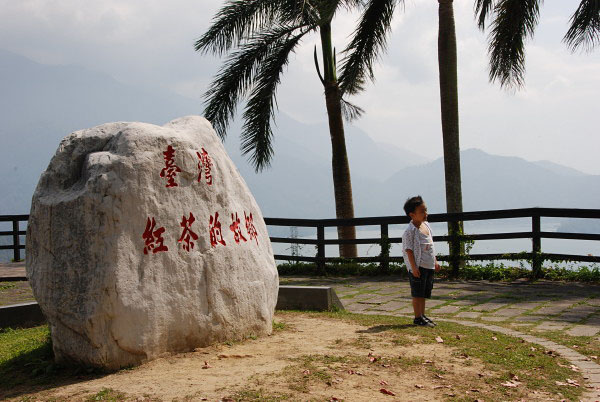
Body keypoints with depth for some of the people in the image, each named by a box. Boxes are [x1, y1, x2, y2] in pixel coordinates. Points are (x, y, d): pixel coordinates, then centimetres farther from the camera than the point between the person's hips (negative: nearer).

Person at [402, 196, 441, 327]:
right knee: (418, 294, -2)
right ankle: (418, 318, 5)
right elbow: (409, 249, -16)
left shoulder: (426, 225, 11)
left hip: (429, 266, 8)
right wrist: (414, 267, -20)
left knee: (424, 293, 15)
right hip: (418, 266, -8)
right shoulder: (410, 230, -15)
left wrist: (435, 261, 21)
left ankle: (422, 315, 25)